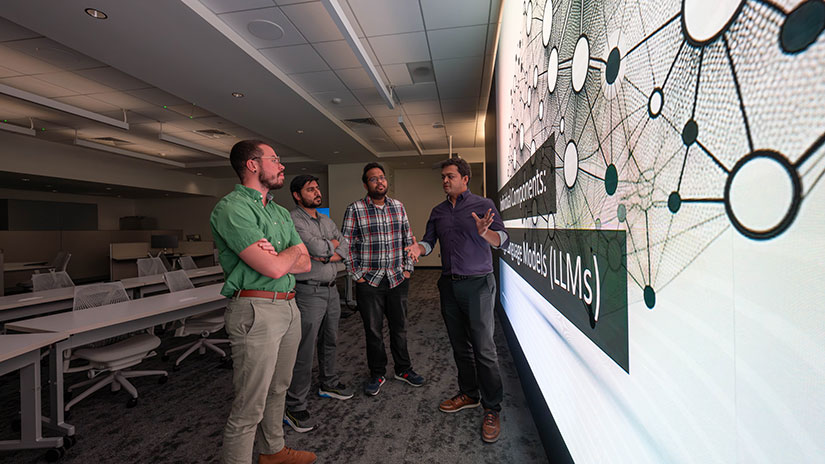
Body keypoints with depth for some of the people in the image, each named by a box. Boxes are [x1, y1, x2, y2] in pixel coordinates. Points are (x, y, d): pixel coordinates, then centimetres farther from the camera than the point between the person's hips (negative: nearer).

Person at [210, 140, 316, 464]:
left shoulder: (281, 213, 15)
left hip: (289, 307, 9)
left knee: (278, 389, 23)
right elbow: (274, 269, -22)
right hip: (256, 311, -9)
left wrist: (277, 257, -10)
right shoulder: (232, 208, -13)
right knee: (249, 407, 1)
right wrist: (293, 250, -1)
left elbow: (304, 264, 10)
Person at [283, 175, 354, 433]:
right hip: (309, 292, -8)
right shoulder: (293, 220, -12)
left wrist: (328, 255, -14)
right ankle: (294, 407, 10)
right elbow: (318, 248, -24)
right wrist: (333, 243, -3)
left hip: (331, 289, 8)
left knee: (329, 341, 20)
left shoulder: (326, 221, 13)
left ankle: (328, 384, 39)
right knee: (305, 351, -3)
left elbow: (346, 248, 4)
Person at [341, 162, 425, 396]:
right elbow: (346, 245, -4)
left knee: (399, 327, 14)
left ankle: (403, 369, 33)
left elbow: (408, 240, 11)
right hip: (369, 281, -3)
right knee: (373, 330, 9)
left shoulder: (398, 207, 6)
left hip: (398, 279, 3)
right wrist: (357, 275, -7)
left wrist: (408, 268, 5)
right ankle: (377, 374, 28)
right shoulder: (355, 210, -5)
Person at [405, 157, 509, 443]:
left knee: (484, 349, -5)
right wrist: (418, 248, -11)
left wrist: (485, 232, -32)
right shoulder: (438, 211, 14)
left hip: (477, 284, -5)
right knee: (460, 346, 14)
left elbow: (502, 240, -10)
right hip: (449, 285, 5)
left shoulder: (482, 205, -2)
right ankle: (468, 394, 31)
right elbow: (429, 241, 12)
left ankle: (491, 410, 9)